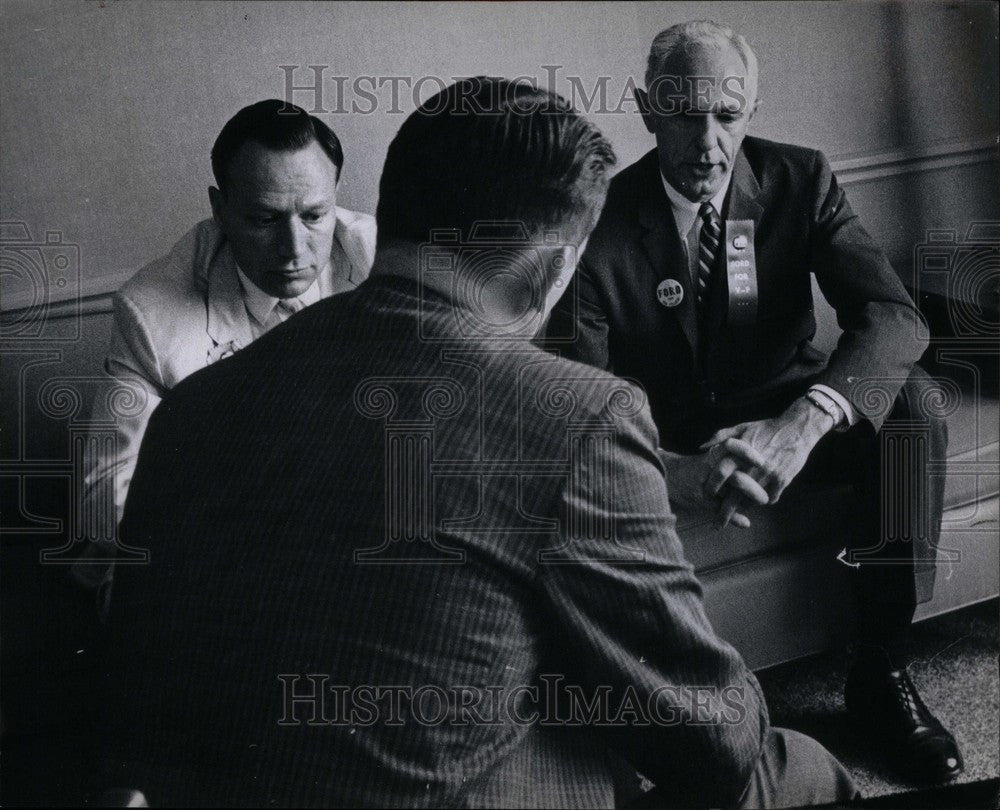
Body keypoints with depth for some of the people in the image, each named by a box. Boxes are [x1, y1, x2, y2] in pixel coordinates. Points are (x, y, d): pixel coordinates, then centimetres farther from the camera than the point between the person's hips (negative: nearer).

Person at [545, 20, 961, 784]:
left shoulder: (801, 179, -10)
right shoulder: (602, 225, -15)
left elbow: (894, 317, -23)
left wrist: (803, 421, -44)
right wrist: (671, 469, -44)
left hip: (779, 418, 2)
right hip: (666, 443, -2)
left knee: (910, 396, -27)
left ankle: (881, 670, -17)